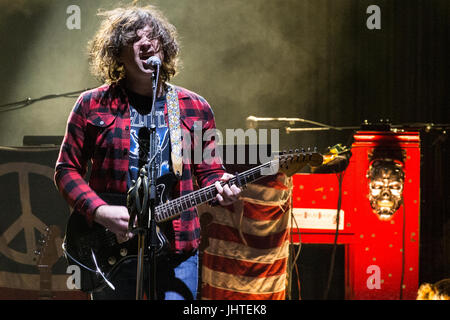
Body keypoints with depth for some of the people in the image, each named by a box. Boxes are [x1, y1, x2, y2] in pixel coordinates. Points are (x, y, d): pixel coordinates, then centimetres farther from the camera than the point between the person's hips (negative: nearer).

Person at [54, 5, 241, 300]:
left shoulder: (195, 108, 8)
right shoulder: (92, 105, 3)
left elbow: (210, 171, 12)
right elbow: (66, 170, 3)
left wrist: (220, 189, -12)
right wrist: (100, 212, -11)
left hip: (177, 250, 1)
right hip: (111, 252, -1)